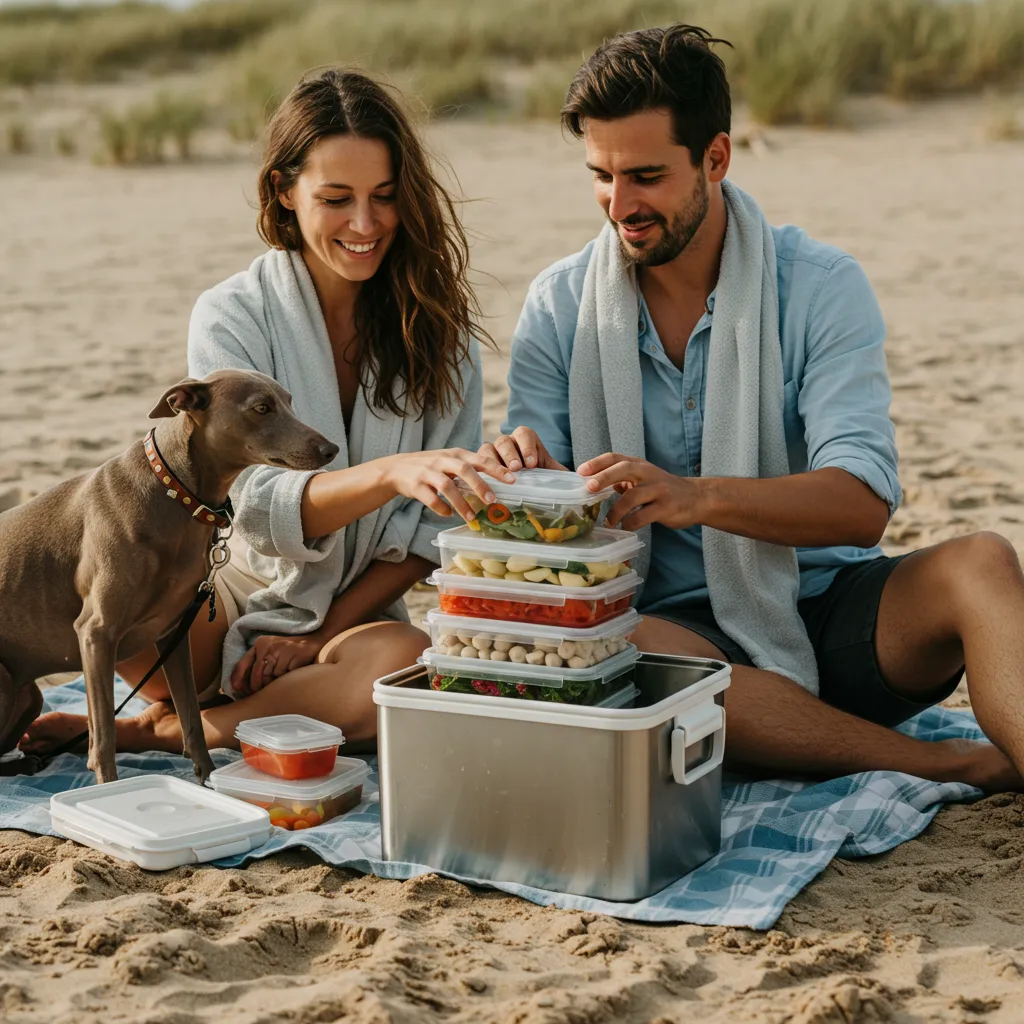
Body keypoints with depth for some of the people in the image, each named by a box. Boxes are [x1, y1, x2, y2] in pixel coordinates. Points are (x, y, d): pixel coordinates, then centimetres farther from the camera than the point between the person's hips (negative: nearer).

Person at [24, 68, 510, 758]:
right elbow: (263, 510, -21)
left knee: (407, 661, -36)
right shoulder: (232, 318, -8)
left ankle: (144, 733, -15)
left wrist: (322, 634, -9)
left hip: (363, 615, 2)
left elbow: (441, 517, -1)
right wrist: (391, 474, -40)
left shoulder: (437, 316, -2)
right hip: (249, 594, -1)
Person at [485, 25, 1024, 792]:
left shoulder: (821, 288, -4)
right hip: (684, 624, 1)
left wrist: (697, 497, -35)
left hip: (829, 613, 0)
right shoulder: (559, 306, 3)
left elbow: (864, 503, -17)